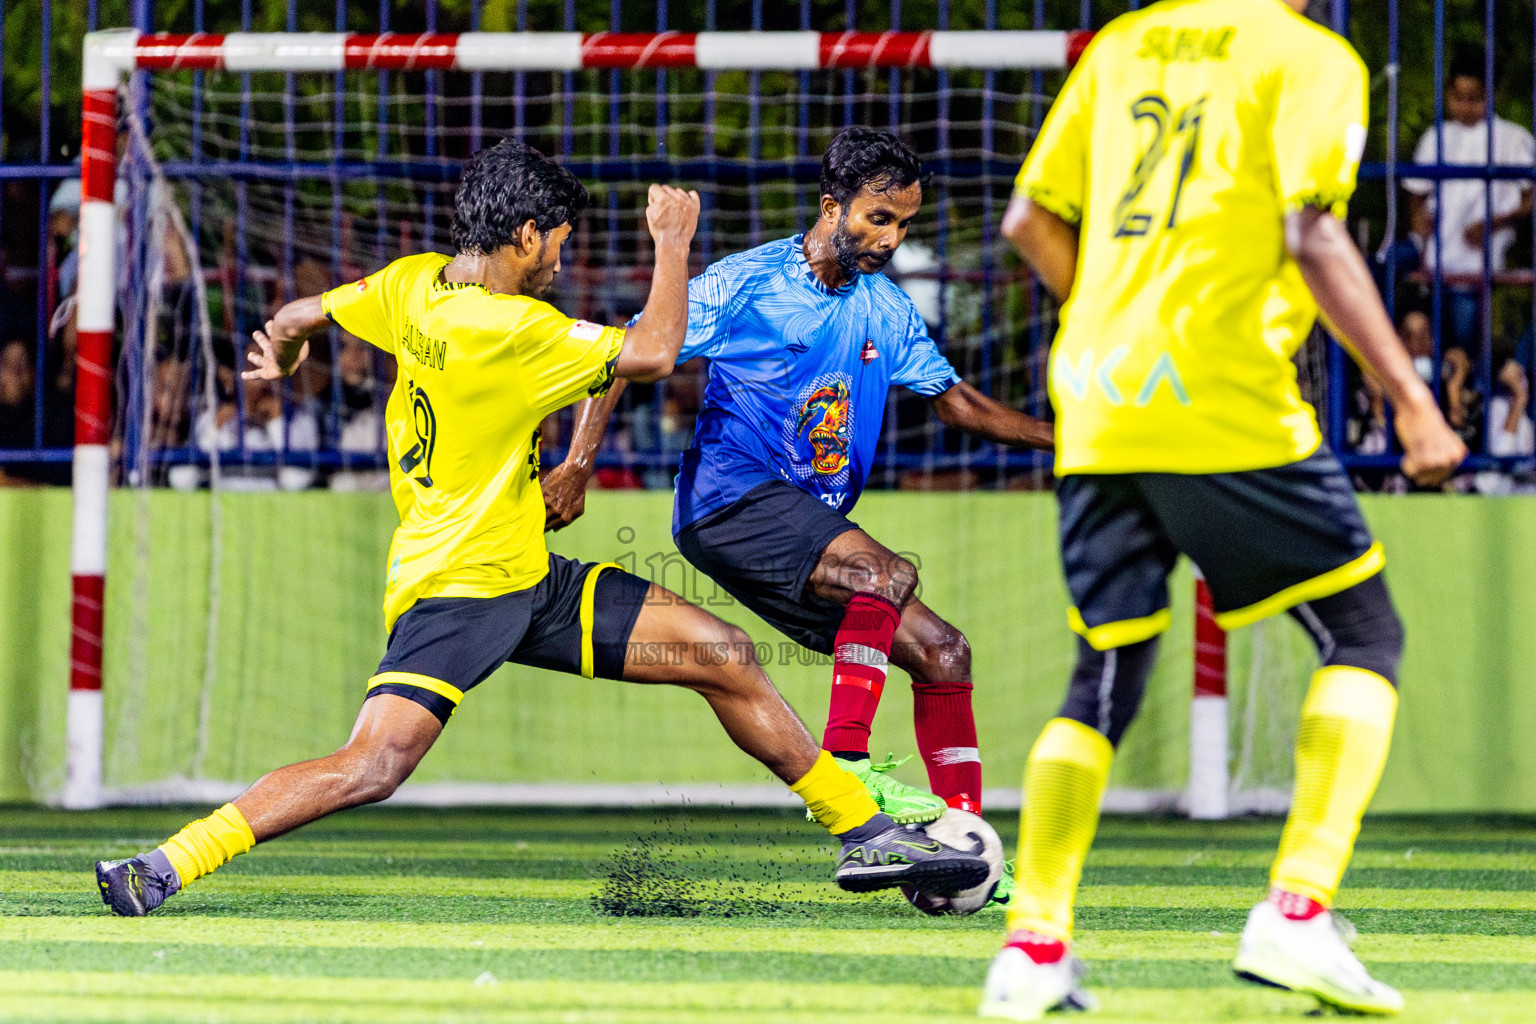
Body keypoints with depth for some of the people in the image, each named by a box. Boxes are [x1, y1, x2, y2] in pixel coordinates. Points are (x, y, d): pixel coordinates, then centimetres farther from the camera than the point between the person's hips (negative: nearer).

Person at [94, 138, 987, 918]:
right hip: (455, 590, -10)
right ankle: (164, 865, -20)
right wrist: (673, 243, -5)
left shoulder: (416, 283, 3)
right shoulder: (511, 329, -22)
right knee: (372, 766, -27)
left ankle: (866, 833, 16)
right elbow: (654, 354, -19)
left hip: (530, 580, 10)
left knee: (726, 656, 7)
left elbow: (296, 318, 17)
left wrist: (282, 352, 41)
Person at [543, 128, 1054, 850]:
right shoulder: (745, 282, -6)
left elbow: (955, 402, 22)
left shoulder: (889, 310, 13)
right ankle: (845, 761, -31)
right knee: (889, 575, -29)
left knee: (939, 651, -2)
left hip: (811, 521, 7)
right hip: (731, 495, -7)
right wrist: (577, 466, -12)